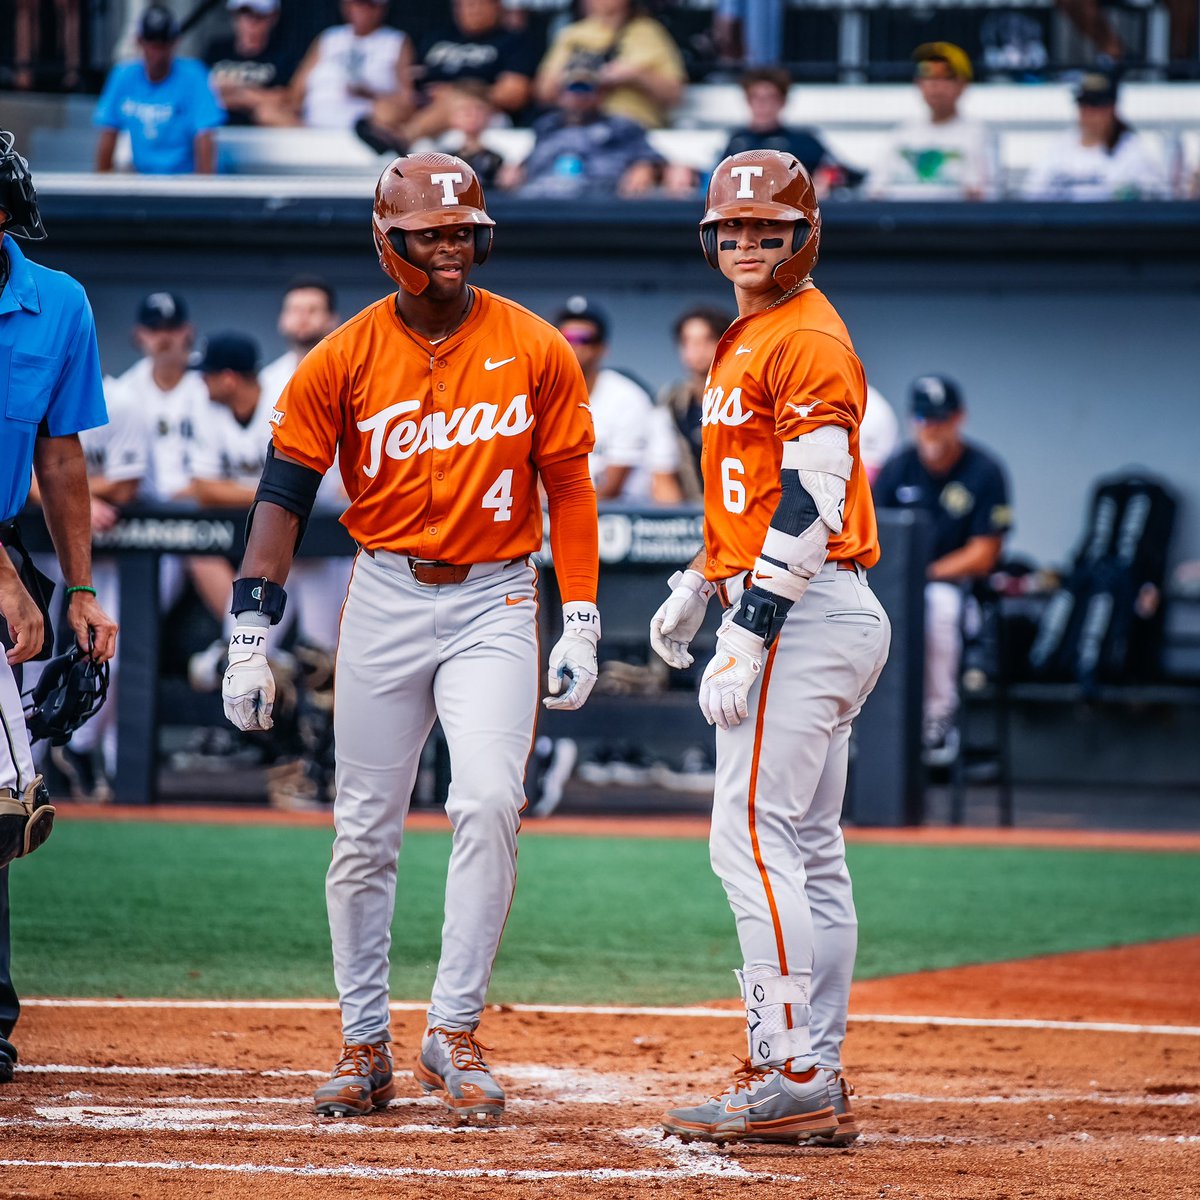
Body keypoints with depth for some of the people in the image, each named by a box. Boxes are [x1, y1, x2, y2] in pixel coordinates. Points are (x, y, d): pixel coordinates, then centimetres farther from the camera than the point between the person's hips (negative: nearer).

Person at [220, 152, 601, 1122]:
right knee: (365, 832, 3)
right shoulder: (343, 361, -2)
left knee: (488, 804, -18)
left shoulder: (535, 351, -1)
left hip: (495, 603, -1)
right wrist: (251, 639, -7)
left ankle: (455, 1032, -9)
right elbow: (283, 498, -1)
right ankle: (365, 1045, 15)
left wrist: (580, 626, -2)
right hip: (385, 599, 1)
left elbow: (569, 489, 4)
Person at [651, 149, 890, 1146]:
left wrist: (747, 638, -24)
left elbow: (811, 503, -21)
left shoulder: (808, 342, -13)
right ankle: (818, 1082, 12)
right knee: (808, 852, 10)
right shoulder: (749, 340, 19)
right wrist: (700, 584, 19)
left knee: (752, 834, -14)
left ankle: (791, 1074, -16)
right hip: (812, 620, 11)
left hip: (804, 616, -11)